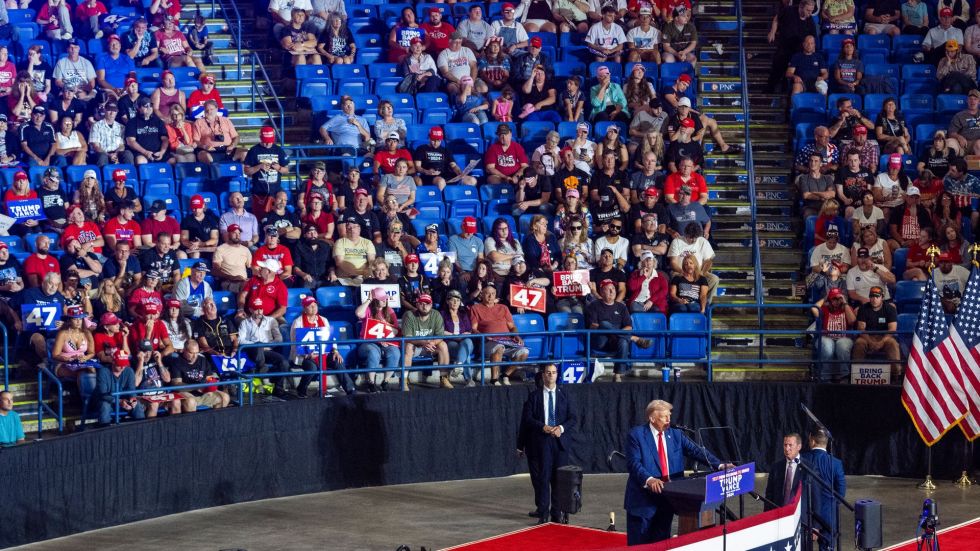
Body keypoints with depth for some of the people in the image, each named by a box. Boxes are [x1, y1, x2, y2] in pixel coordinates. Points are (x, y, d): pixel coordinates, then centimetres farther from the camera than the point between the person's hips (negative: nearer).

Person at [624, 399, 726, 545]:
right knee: (639, 544, -1)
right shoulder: (637, 434, -4)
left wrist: (720, 465, -10)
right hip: (643, 498, -5)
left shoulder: (676, 434, 10)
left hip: (668, 496, 5)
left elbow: (696, 451, 3)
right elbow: (634, 462, -14)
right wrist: (649, 479, -30)